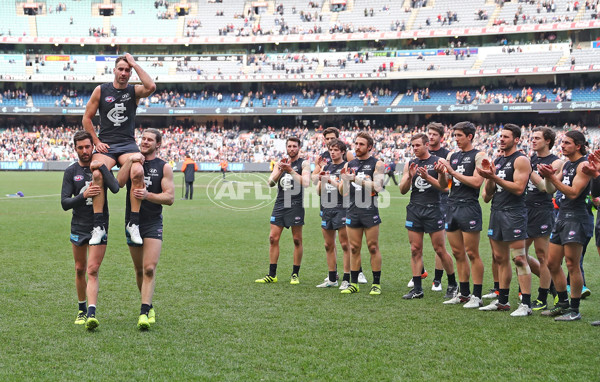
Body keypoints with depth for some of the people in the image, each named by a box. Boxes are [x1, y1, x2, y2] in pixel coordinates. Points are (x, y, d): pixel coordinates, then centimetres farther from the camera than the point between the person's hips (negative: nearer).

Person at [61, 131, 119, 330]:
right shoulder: (71, 171, 1)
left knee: (93, 270, -10)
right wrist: (84, 195, -21)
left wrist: (101, 168, -24)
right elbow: (64, 203, -5)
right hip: (78, 227, 2)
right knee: (80, 270, 11)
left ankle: (91, 314, -16)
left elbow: (115, 188, -19)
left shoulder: (101, 167, -1)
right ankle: (82, 309, 28)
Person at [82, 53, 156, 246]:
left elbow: (151, 87, -17)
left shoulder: (134, 91, 7)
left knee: (138, 172, -31)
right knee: (98, 174, -31)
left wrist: (135, 64, -9)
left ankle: (134, 223, -21)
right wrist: (96, 141, 0)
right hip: (105, 144, 0)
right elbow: (86, 118, 12)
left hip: (127, 143, 0)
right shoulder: (101, 90, 8)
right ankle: (99, 225, -23)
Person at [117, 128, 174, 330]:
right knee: (139, 270, 11)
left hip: (153, 224, -3)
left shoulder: (164, 167, 1)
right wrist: (129, 160, -17)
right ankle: (149, 307, 27)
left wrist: (148, 195, -19)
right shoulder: (132, 161, 7)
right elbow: (119, 183, -10)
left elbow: (170, 197, -6)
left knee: (150, 268, -15)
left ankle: (144, 312, -18)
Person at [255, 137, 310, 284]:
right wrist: (280, 171, -13)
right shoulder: (280, 163, 13)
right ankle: (272, 275, 6)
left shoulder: (304, 163, 0)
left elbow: (306, 183, -15)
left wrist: (291, 170, -20)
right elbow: (271, 182, 3)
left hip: (296, 206, -4)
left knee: (297, 240, 1)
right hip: (280, 204, 4)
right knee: (273, 238, 1)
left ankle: (295, 274, 9)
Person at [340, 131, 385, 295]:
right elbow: (344, 192, 10)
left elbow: (377, 187, -14)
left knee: (373, 247, -1)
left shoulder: (377, 164, 0)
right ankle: (353, 283, 12)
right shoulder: (349, 165, 13)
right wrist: (344, 179, -10)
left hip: (370, 211, -4)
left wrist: (356, 179, -19)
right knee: (354, 248, 6)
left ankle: (376, 284, 5)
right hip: (352, 211, 4)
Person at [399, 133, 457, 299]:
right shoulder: (410, 164, 12)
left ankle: (452, 283, 14)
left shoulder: (438, 162, 0)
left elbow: (443, 187, -8)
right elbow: (403, 190, 7)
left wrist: (427, 176, -20)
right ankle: (417, 288, 5)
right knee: (415, 250, 2)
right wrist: (410, 176, -10)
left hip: (433, 209, -4)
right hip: (414, 209, 4)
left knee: (440, 249, -1)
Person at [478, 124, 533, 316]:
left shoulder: (521, 160, -6)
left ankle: (526, 304, -9)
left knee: (519, 259, -10)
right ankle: (502, 301, 20)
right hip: (496, 212, 8)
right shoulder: (497, 161, 17)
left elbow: (518, 188, -18)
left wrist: (495, 178, -20)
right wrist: (489, 177, -3)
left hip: (514, 212, -8)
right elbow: (489, 193, 15)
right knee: (500, 259, 12)